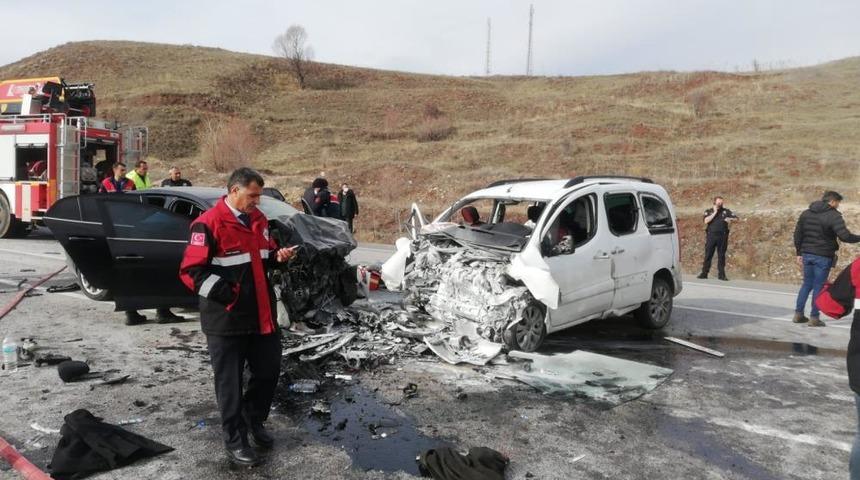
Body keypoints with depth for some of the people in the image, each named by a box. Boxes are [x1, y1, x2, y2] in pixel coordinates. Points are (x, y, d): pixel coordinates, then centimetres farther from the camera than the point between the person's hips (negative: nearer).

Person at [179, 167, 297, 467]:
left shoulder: (258, 219, 9)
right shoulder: (209, 224, -15)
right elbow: (191, 271, -16)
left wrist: (278, 256, 0)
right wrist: (224, 293, -22)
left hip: (261, 314, 7)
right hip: (226, 319, -7)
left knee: (269, 370, 16)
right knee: (230, 382, 6)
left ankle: (253, 420, 39)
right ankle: (235, 441, 22)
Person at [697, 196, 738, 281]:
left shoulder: (726, 211, 13)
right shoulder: (709, 211, 9)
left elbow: (736, 218, 8)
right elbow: (706, 221, -8)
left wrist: (730, 219, -12)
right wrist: (715, 213, -7)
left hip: (722, 236, 1)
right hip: (711, 235, -1)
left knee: (721, 256, 2)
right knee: (708, 255, 0)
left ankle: (721, 274, 6)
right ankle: (704, 273, 3)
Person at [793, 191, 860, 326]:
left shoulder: (806, 213, 8)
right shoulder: (833, 216, -12)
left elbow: (797, 234, 10)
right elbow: (845, 236, -21)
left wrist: (799, 253, 15)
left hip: (807, 254, 6)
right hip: (823, 257, -5)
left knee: (807, 284, 16)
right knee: (819, 286, 3)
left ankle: (798, 314, 16)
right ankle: (814, 318, 7)